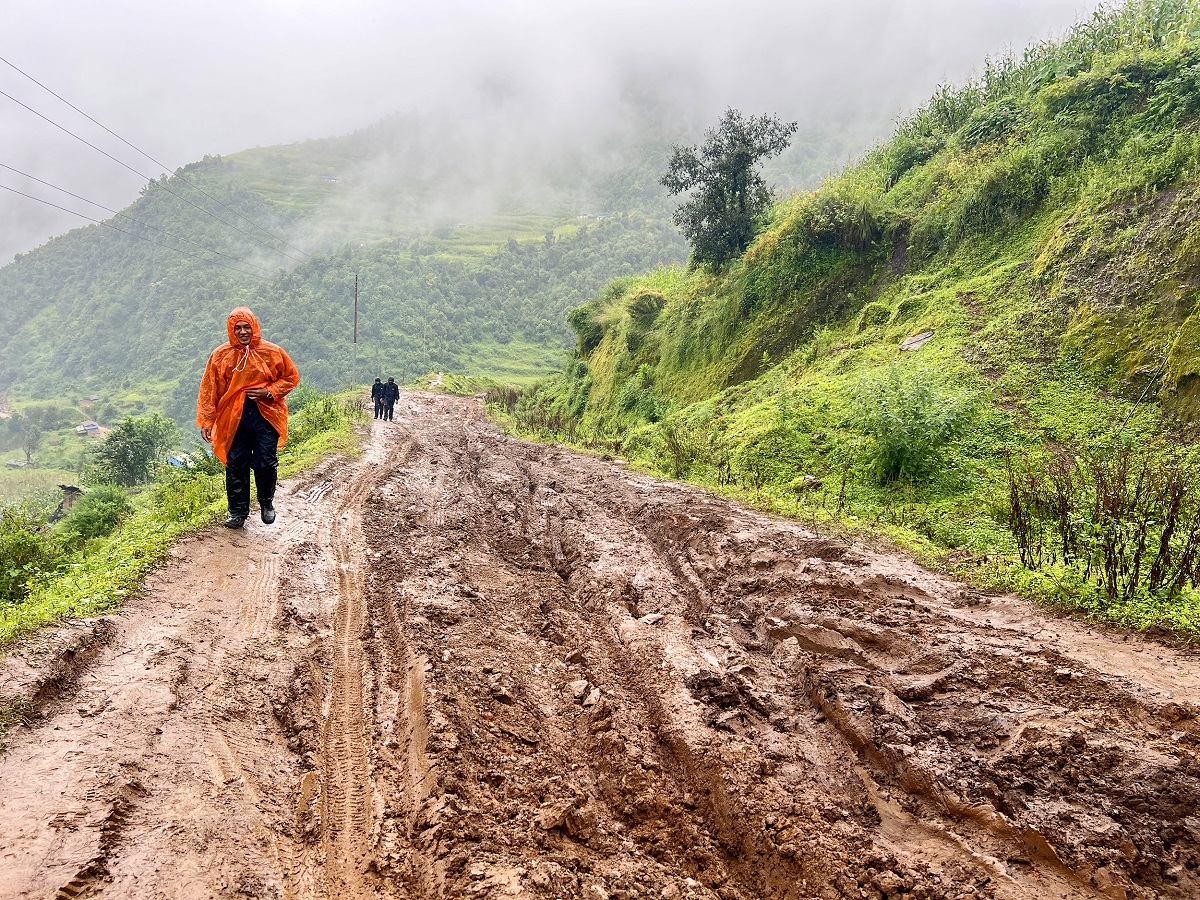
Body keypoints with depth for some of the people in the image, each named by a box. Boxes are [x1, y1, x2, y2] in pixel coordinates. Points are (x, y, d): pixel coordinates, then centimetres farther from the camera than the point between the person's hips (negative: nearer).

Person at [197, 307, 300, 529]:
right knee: (235, 466, 3)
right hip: (234, 418, 1)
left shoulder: (273, 352, 0)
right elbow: (209, 390, 4)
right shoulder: (221, 355, 2)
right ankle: (238, 512, 17)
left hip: (266, 416, -1)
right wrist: (206, 421, 0)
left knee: (265, 463, -5)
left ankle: (266, 502, 22)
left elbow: (291, 377, 10)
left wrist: (269, 392, -6)